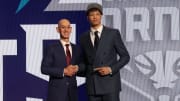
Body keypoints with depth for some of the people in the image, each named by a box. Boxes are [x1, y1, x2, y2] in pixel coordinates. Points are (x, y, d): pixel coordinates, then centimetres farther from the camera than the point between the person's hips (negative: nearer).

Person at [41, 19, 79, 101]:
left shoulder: (76, 49, 12)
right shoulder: (52, 48, -1)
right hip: (57, 91, -4)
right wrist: (63, 71, -16)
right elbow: (44, 69, -8)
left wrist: (76, 69, -7)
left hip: (72, 91, 5)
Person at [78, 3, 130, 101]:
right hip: (92, 85, 3)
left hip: (110, 83, -3)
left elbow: (125, 56, 2)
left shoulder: (113, 33, 0)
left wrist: (111, 69, -13)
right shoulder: (84, 37, 9)